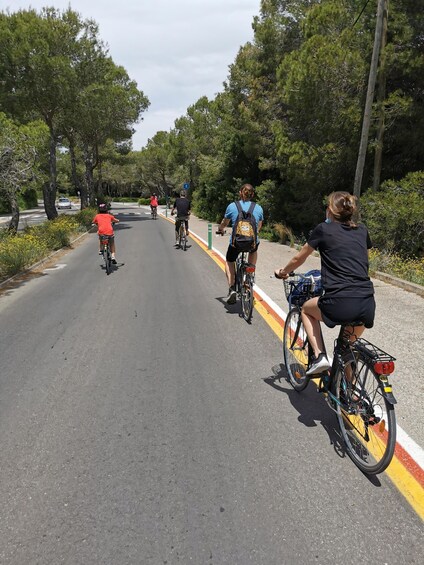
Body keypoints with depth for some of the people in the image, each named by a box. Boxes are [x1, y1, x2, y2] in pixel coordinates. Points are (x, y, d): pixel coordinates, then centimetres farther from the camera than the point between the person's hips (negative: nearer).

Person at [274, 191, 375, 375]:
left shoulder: (324, 229, 4)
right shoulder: (362, 230, 16)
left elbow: (298, 259, 15)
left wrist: (282, 272, 34)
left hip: (340, 303, -5)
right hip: (368, 304, 5)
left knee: (307, 309, 26)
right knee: (349, 347, 31)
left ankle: (319, 356, 13)